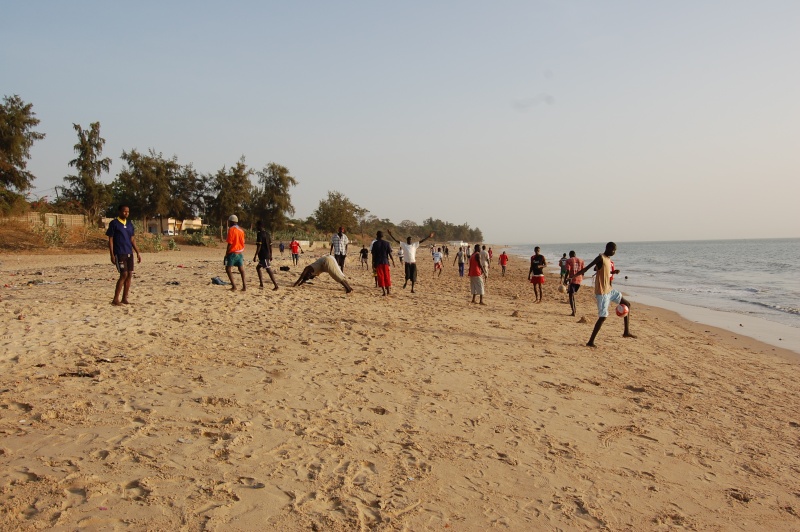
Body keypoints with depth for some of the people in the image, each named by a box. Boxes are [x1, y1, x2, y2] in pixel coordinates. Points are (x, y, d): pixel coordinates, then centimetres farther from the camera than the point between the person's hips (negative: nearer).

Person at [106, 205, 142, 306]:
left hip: (129, 253, 6)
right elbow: (110, 239, -5)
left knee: (130, 275, 3)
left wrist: (138, 253, 12)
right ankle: (115, 299, -4)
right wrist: (112, 255, -12)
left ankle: (124, 298, 12)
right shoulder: (114, 223, -5)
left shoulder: (130, 224, 13)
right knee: (124, 274, -12)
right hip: (119, 253, -6)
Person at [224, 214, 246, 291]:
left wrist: (226, 253, -8)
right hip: (240, 252, 7)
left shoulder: (231, 230, -11)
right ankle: (244, 285, 5)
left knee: (228, 268, 0)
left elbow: (230, 243, -14)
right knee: (241, 269, 10)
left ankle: (233, 285, -11)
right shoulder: (241, 230, 10)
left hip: (233, 252, -7)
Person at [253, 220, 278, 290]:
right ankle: (261, 284, 18)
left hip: (263, 255, -9)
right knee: (258, 267, 20)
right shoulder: (267, 233, 14)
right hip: (267, 255, 9)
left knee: (269, 270, -10)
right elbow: (270, 245, 15)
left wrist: (255, 255, -16)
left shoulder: (259, 234, -10)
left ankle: (276, 285, -15)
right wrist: (271, 255, 20)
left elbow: (259, 246, -17)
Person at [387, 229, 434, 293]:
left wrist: (428, 237, -1)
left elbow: (421, 241, 4)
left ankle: (412, 289, 11)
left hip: (413, 263, 2)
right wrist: (390, 234, -8)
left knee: (413, 277, 1)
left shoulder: (414, 245, 6)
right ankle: (406, 282, 24)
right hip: (407, 263, -2)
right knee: (407, 275, -10)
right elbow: (396, 240, -2)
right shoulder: (403, 245, 2)